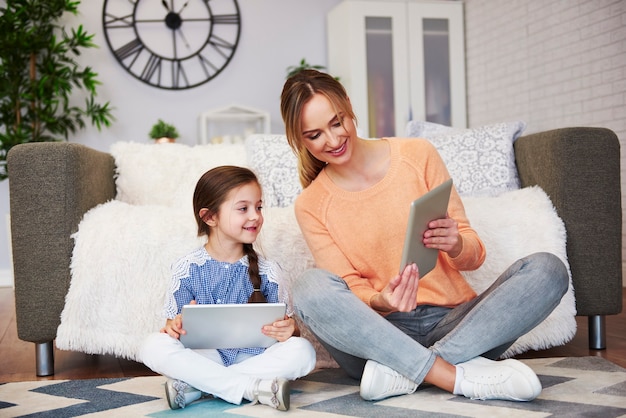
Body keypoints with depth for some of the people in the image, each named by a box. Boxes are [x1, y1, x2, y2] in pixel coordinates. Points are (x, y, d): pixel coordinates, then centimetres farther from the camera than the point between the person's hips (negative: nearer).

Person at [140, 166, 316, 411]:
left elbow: (287, 325, 5)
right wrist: (174, 327, -21)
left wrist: (288, 329, -20)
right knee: (153, 347, -26)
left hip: (253, 358, 1)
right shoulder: (187, 269, 1)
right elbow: (174, 325, 4)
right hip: (204, 357, -1)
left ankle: (195, 386, -25)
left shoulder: (266, 271, 4)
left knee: (302, 351, -26)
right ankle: (252, 388, -29)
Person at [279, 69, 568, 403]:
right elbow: (350, 291, -2)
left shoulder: (417, 155, 2)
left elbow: (474, 255, 3)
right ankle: (460, 376, -31)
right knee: (310, 287, -29)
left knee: (547, 269, -21)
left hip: (453, 320, 2)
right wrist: (380, 302, -25)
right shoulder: (310, 205, 3)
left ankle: (404, 372, -28)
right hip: (381, 332, -1)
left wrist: (456, 246, -21)